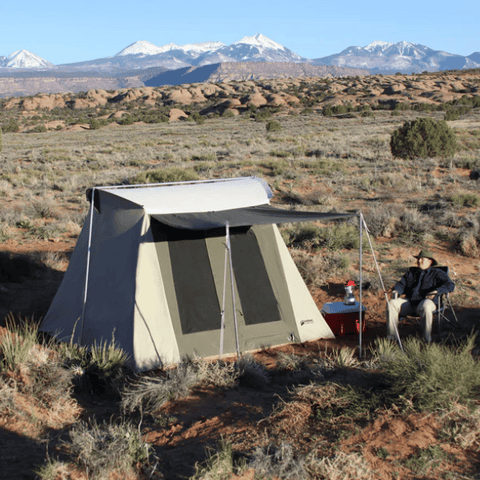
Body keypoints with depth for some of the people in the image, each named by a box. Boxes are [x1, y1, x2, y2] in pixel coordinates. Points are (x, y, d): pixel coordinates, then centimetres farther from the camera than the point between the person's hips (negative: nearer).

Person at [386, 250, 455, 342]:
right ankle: (391, 336, -22)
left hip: (427, 301, -5)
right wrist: (396, 291, -1)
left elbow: (450, 285, -2)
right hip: (409, 302, 5)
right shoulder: (411, 272, 28)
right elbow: (402, 283, 24)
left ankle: (427, 338, -32)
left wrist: (436, 291, -20)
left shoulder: (437, 273, 12)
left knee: (425, 306, -41)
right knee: (391, 303, -20)